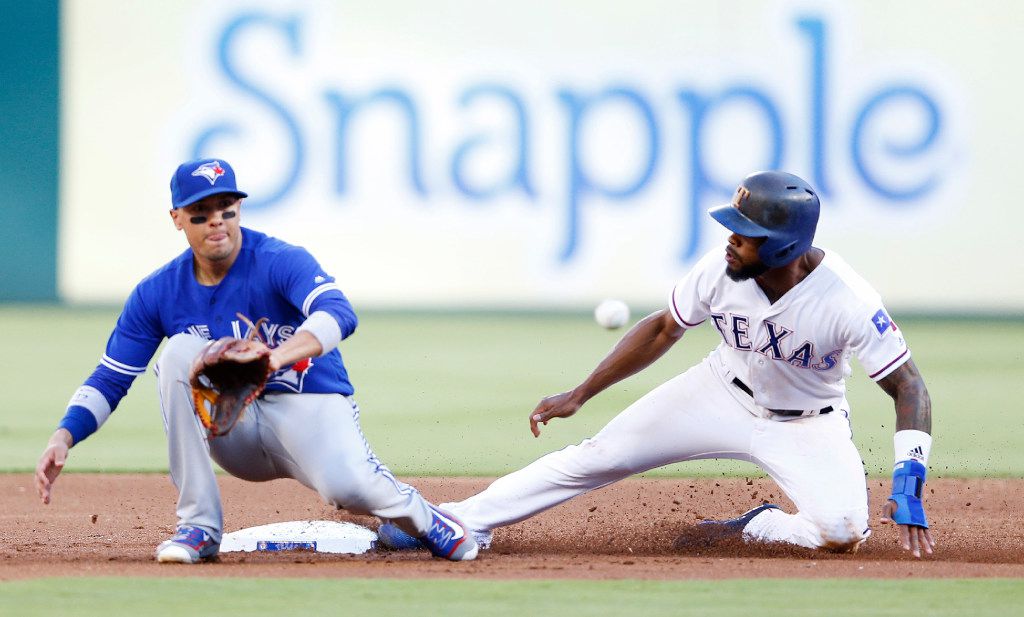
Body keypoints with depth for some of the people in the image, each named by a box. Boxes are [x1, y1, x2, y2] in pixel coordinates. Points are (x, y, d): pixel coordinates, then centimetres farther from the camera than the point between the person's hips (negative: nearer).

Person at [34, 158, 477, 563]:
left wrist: (277, 357, -53)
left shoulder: (282, 262, -15)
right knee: (180, 351, -24)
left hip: (311, 405, -4)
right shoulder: (158, 292, -1)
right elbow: (109, 380, 1)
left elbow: (339, 313, -34)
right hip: (235, 433, 4)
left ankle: (419, 517, 3)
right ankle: (200, 528, -19)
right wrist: (63, 438, -17)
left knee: (348, 486, -37)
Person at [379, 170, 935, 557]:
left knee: (843, 532, -29)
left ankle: (748, 530, 0)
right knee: (597, 457, -5)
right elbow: (662, 329, -3)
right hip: (724, 391, 3)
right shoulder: (720, 269, -22)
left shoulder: (846, 300, -33)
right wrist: (579, 395, -2)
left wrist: (907, 490, -36)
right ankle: (454, 522, 3)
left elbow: (908, 387, -26)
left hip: (806, 424, -3)